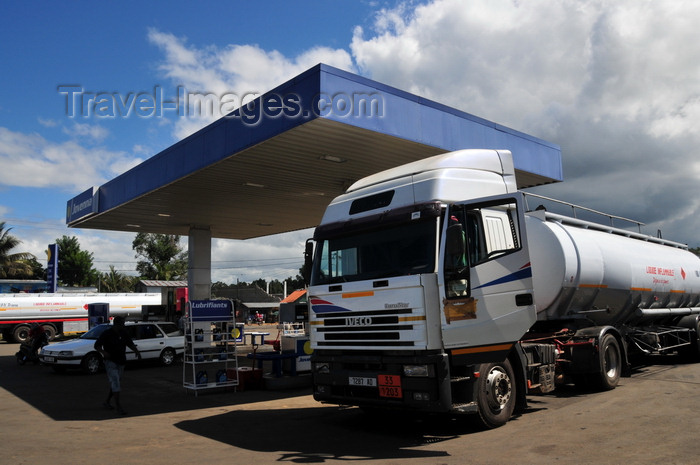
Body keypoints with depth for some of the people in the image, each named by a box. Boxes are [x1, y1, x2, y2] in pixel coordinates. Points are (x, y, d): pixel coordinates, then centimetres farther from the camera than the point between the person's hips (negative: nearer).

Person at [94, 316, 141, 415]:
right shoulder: (107, 334, -12)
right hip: (110, 362, -7)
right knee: (115, 384, -12)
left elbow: (130, 343, 16)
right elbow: (97, 345, -9)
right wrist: (103, 352, -29)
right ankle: (119, 407, -12)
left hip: (121, 362, 7)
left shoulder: (123, 333, 5)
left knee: (116, 384, 14)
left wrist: (136, 351, -2)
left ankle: (107, 402, 31)